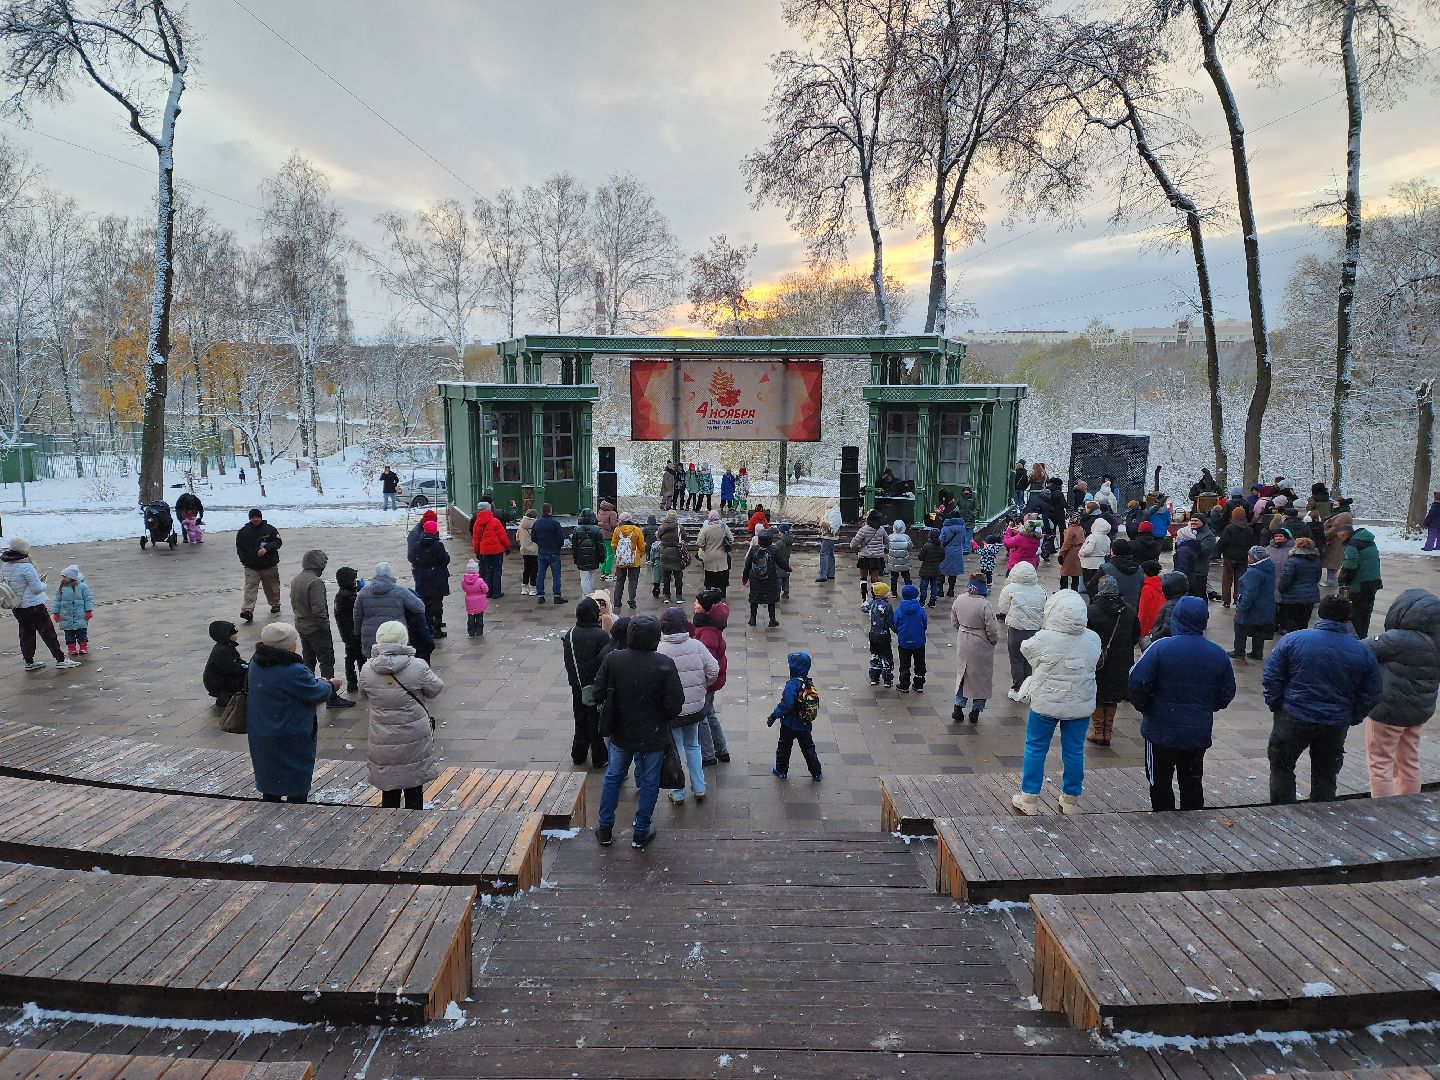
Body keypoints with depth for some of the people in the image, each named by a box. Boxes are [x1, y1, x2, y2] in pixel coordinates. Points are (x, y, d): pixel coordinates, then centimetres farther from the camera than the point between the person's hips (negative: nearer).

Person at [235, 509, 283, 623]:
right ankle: (247, 610, -21)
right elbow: (239, 548, 10)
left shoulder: (270, 529, 0)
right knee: (250, 588, -13)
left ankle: (275, 604, 35)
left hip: (270, 566, 0)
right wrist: (244, 560, -3)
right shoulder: (243, 532, 4)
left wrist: (266, 548, -21)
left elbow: (278, 542, -5)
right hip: (251, 567, 0)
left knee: (272, 587, 13)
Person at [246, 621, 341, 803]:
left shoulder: (256, 663, -1)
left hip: (260, 737, 8)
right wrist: (330, 685, 5)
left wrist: (319, 682, 11)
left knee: (270, 785, 22)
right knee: (297, 788, 9)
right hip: (291, 739, -8)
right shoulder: (293, 672, -28)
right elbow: (316, 693, -16)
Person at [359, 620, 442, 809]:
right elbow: (435, 689, -1)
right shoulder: (418, 667, -17)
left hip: (383, 742, 2)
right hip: (414, 739, -2)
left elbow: (366, 694, 9)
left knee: (389, 791, 17)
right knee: (414, 792, 12)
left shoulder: (367, 670, -9)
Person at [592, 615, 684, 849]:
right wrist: (661, 718, 2)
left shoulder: (613, 659, -14)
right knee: (649, 782, 15)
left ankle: (605, 829, 32)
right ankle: (641, 833, 26)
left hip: (620, 733, 3)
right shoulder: (665, 665, -21)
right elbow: (675, 705, -19)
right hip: (653, 736, -2)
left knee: (613, 777, 21)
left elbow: (598, 694, -7)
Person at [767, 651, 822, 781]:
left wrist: (773, 716, -17)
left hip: (790, 725, -6)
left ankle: (781, 770, 30)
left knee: (784, 747, 16)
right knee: (808, 748, 18)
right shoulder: (810, 685, -5)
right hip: (806, 725, 6)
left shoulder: (792, 685, -26)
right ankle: (816, 773, 25)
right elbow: (815, 704, 4)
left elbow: (786, 705, -28)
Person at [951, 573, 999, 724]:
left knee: (962, 673, 20)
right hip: (981, 646, -5)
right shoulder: (984, 605, -25)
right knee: (981, 677, 13)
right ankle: (976, 710, 20)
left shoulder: (959, 600, -7)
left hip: (962, 644, 5)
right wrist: (994, 641, 2)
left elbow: (954, 624, 5)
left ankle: (958, 707, 19)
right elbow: (992, 630, -18)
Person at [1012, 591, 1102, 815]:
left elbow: (1026, 650, -2)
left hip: (1045, 703, -3)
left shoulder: (1044, 639, -22)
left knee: (1036, 748, 12)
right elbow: (1095, 662, 7)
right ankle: (1071, 801, 28)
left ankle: (1029, 800, 19)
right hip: (1081, 705, 3)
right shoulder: (1093, 640, -10)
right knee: (1074, 751, 15)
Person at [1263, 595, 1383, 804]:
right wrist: (1352, 718, 14)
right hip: (1336, 726, 2)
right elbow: (1373, 694, 4)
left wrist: (1275, 705, 3)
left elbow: (1271, 678, -9)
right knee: (1325, 776, 19)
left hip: (1292, 719, -2)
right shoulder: (1363, 652, -3)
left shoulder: (1293, 640, -11)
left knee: (1282, 768, 14)